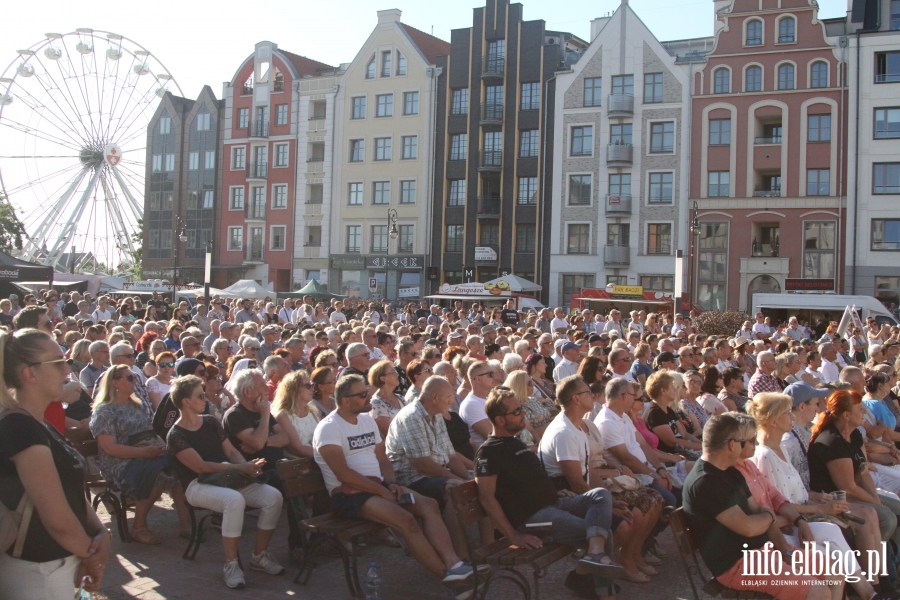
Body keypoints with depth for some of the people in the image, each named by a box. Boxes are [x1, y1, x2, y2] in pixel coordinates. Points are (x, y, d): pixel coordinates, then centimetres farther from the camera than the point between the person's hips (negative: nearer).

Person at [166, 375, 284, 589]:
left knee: (274, 496, -16)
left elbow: (231, 451, 11)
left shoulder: (210, 421, 13)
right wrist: (240, 467, -20)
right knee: (235, 500, -38)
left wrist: (248, 466, -11)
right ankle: (231, 564, -22)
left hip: (227, 477, 7)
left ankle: (259, 555, 0)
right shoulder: (176, 435, -7)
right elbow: (200, 467, -16)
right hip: (198, 485, -6)